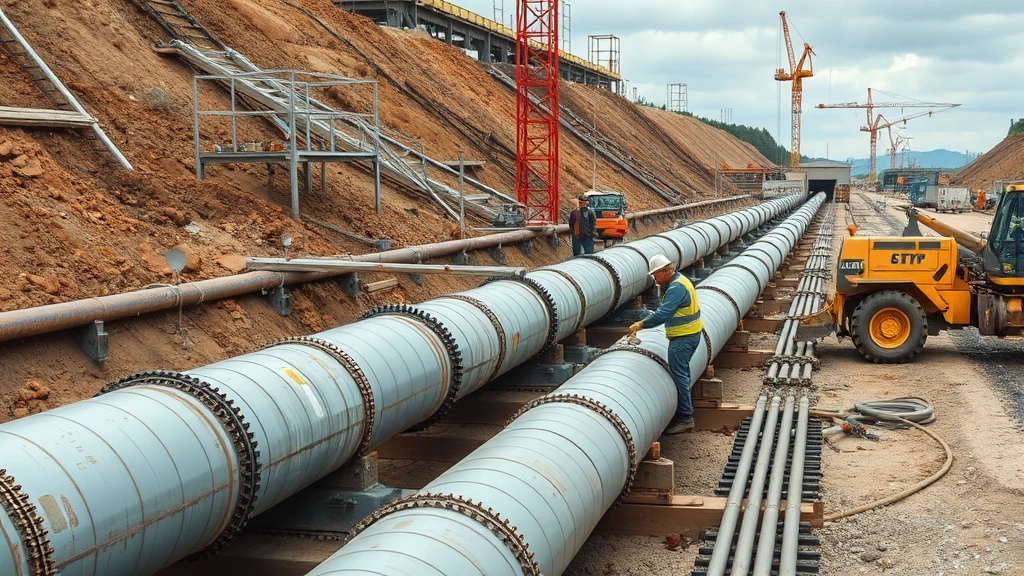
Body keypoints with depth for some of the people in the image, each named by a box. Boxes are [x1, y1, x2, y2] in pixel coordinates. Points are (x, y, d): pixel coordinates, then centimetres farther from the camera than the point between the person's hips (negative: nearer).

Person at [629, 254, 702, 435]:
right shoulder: (679, 281, 13)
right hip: (689, 334, 11)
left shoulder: (676, 288, -21)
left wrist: (641, 324, -21)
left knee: (678, 375, -8)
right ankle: (684, 414, 25)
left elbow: (663, 314, -27)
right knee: (681, 373, 17)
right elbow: (666, 309, 15)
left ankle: (685, 418, -5)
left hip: (683, 338, -11)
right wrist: (663, 288, 5)